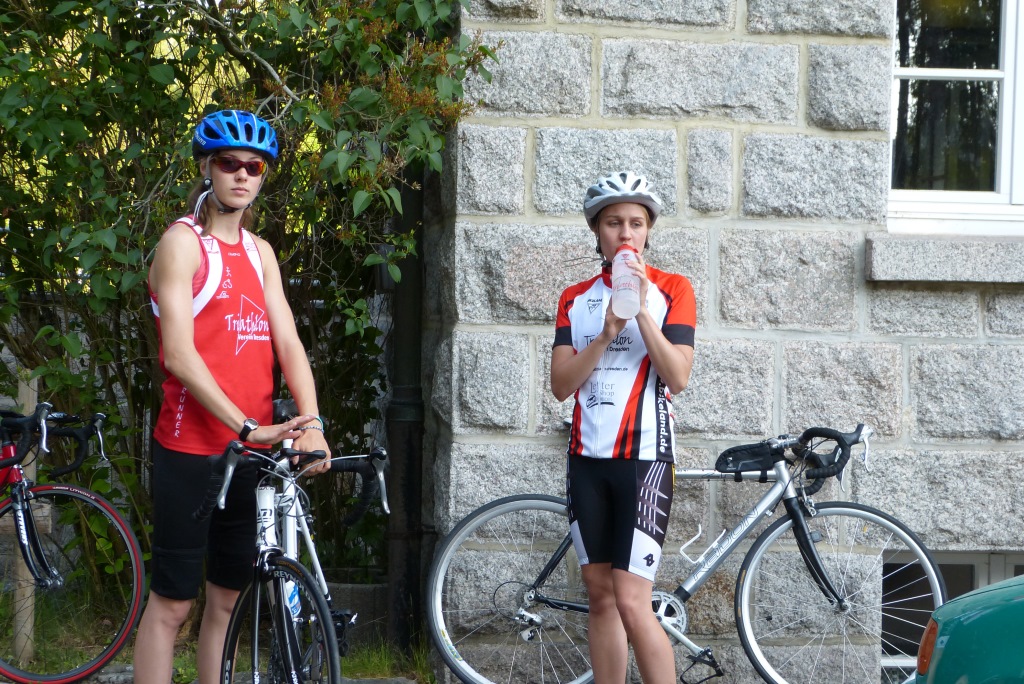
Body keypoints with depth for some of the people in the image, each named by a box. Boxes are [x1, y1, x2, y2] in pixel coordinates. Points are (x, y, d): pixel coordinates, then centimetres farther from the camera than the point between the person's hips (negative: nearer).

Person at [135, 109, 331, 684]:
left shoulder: (260, 252, 13)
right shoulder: (183, 243, -7)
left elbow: (289, 343, 3)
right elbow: (179, 356, -17)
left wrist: (311, 422, -13)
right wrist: (247, 426, -24)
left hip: (252, 450, 7)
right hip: (191, 448, -7)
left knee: (228, 596, 11)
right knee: (172, 601, -4)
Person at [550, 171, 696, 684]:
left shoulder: (671, 290, 0)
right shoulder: (575, 299, 11)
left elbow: (677, 376, -11)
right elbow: (561, 385, 0)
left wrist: (642, 310, -20)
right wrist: (606, 333, -14)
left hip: (644, 458, -5)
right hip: (588, 458, 5)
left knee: (632, 603, -13)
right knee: (600, 596, 7)